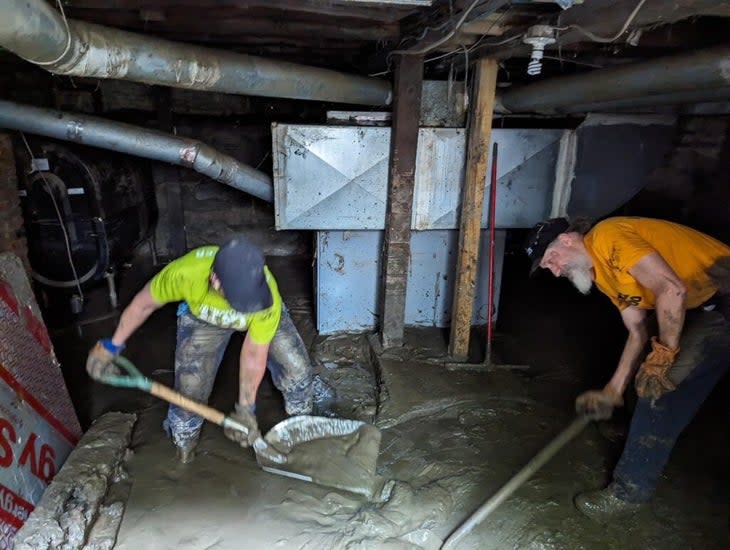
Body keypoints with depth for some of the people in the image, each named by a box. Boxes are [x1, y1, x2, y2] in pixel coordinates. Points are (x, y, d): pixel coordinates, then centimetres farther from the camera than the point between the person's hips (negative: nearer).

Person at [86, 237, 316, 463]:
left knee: (297, 368, -10)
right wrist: (112, 346, -9)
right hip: (202, 316, 1)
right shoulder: (185, 272, -43)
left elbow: (254, 355, -27)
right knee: (190, 384, -4)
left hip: (260, 316, 0)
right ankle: (184, 437, 30)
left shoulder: (268, 300, -43)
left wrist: (245, 408, -17)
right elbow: (143, 304, -20)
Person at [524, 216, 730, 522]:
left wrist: (663, 355, -18)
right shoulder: (603, 274, 11)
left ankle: (630, 491, 3)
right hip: (702, 309, 9)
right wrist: (613, 391, 6)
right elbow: (638, 332, 10)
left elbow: (672, 289, -28)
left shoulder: (607, 236, -18)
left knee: (660, 389, -10)